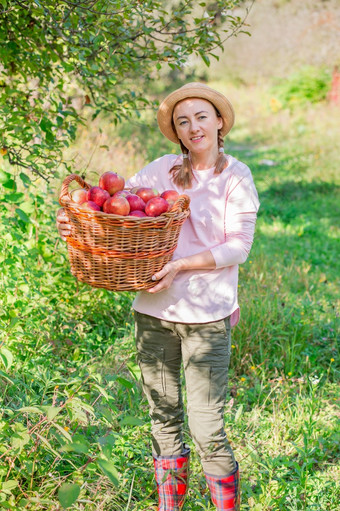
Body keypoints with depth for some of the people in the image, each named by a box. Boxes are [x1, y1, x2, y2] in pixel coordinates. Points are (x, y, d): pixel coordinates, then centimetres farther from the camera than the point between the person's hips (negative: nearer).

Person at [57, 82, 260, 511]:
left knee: (206, 424, -3)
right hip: (154, 313, 3)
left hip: (206, 315, -3)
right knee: (163, 416, 14)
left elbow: (238, 247, -7)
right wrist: (73, 220, -15)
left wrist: (182, 265, -18)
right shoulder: (162, 170, 6)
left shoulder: (236, 177, -2)